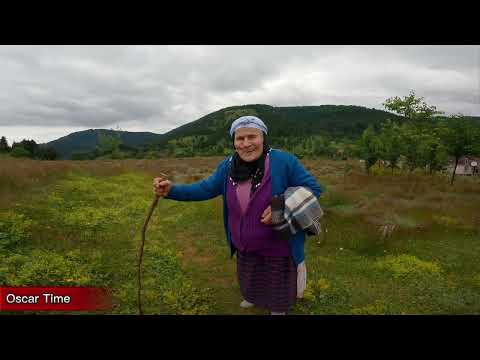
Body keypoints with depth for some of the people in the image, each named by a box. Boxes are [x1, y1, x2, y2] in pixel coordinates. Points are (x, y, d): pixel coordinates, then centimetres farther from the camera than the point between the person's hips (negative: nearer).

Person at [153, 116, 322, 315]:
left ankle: (278, 308, 54)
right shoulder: (228, 166, -9)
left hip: (277, 248, -4)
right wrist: (171, 190, -17)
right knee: (249, 278, 31)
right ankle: (255, 298, 64)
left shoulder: (283, 161, -24)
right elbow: (205, 188, -3)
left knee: (277, 285, 21)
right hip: (245, 248, 5)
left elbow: (313, 188, -18)